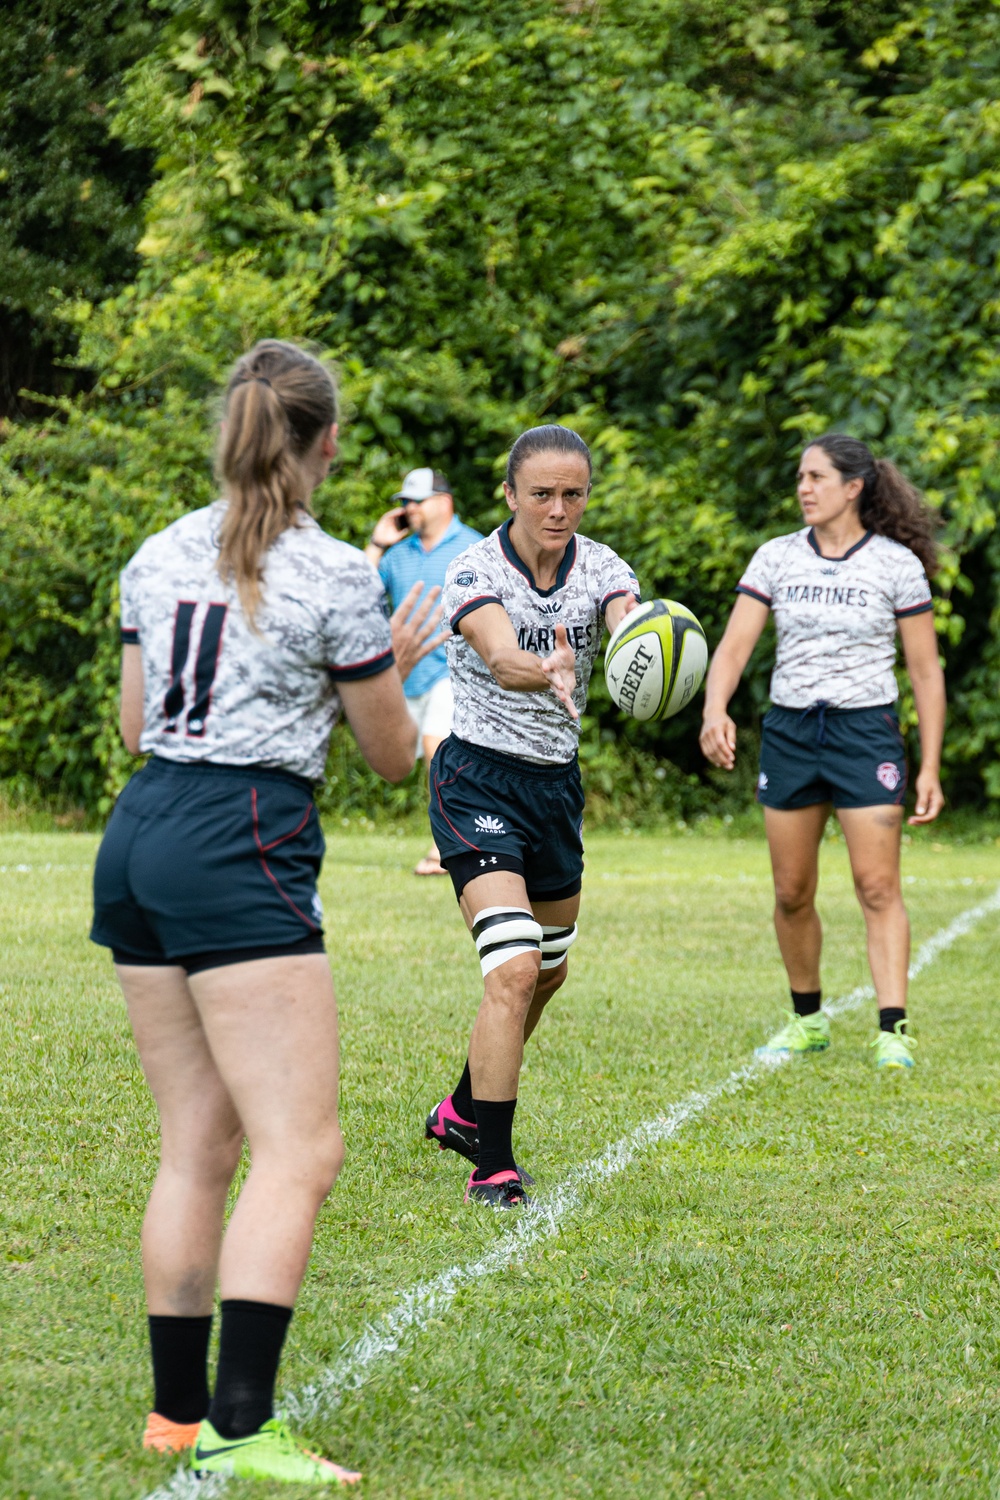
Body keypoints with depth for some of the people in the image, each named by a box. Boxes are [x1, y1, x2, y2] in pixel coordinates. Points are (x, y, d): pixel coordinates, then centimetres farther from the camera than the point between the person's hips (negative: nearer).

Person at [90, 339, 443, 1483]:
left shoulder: (160, 557, 11)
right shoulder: (334, 576, -6)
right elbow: (393, 756, 5)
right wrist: (393, 665, 23)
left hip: (139, 833, 8)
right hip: (243, 846, -8)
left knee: (196, 1143, 13)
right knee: (300, 1152, -8)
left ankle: (178, 1411, 15)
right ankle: (240, 1431, -18)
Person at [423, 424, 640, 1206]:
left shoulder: (600, 567, -3)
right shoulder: (475, 571, -17)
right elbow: (499, 654, -37)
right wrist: (545, 672, -60)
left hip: (557, 782, 7)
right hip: (479, 781, -6)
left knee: (549, 971, 19)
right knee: (514, 970, -20)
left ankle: (463, 1111, 42)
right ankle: (492, 1165, -14)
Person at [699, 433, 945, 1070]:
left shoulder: (896, 564, -3)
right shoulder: (776, 558, 4)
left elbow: (926, 671, 0)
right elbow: (734, 647, -2)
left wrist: (930, 767, -4)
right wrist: (715, 711, -23)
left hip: (866, 731, -3)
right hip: (790, 731, 3)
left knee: (878, 887, -11)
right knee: (792, 894, 8)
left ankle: (894, 1031, -13)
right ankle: (808, 1019, 24)